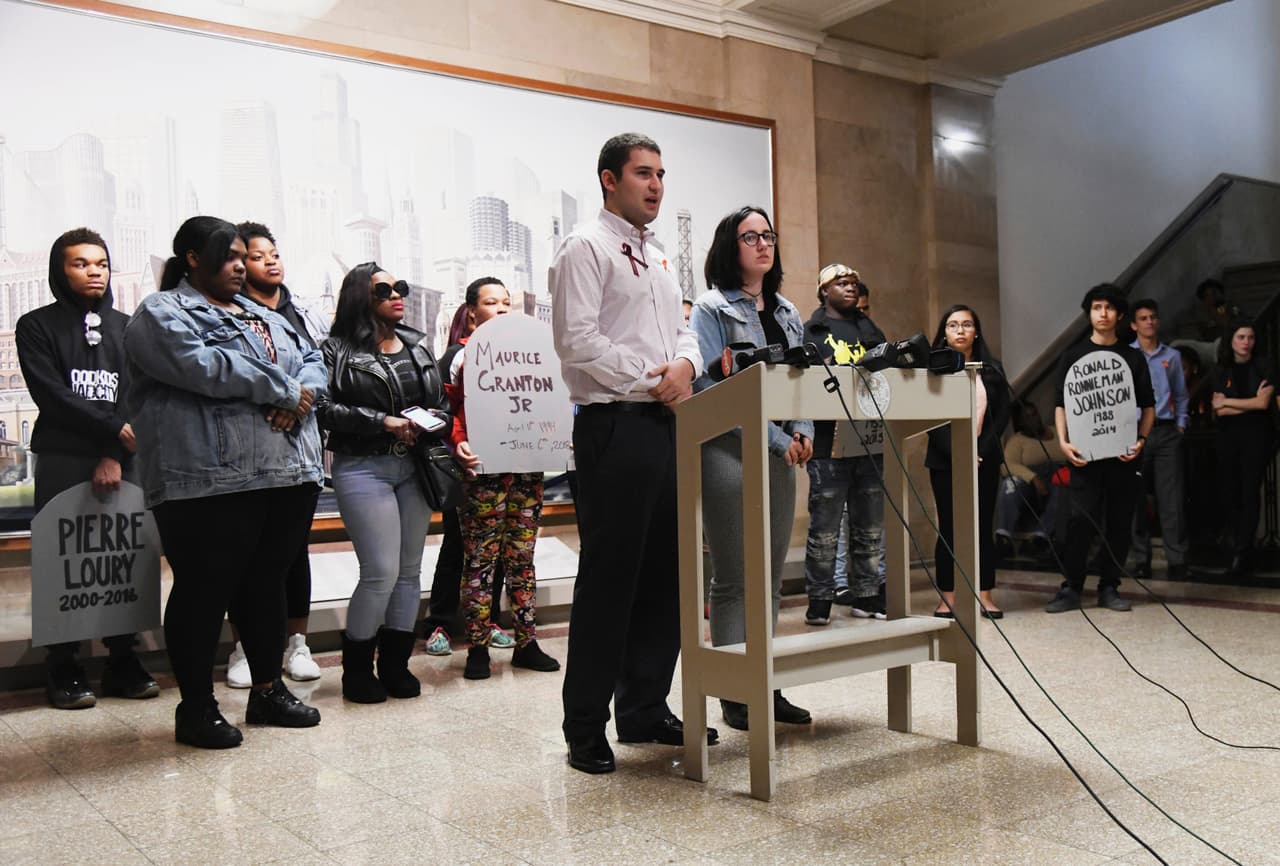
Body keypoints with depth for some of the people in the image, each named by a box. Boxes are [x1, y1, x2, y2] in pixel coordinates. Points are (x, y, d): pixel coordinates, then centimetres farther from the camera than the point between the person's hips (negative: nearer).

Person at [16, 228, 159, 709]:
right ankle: (63, 671, 8)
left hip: (122, 461, 2)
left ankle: (123, 663, 11)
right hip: (63, 461, -2)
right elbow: (51, 395, -6)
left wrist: (115, 455, -9)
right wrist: (114, 428, -11)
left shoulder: (127, 329, 14)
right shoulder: (37, 327, 6)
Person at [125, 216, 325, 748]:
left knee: (268, 584, 15)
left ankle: (268, 691, 27)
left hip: (288, 474, 8)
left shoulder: (262, 315, 23)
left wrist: (301, 394, -8)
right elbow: (202, 367, -18)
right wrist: (282, 389, -11)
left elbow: (312, 360, 16)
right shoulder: (162, 313, -2)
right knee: (204, 591, 0)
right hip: (209, 481, -7)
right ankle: (196, 709, 13)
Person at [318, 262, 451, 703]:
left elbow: (441, 400, 17)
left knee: (409, 570, 8)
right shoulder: (338, 350, -3)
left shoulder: (418, 344, 13)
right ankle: (357, 668, 10)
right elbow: (325, 407, -12)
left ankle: (395, 664, 21)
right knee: (382, 572, -9)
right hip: (364, 468, -6)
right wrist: (381, 422, -17)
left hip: (414, 467, 6)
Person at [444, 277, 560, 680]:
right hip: (484, 469, -4)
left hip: (527, 466, 4)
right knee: (480, 559, 0)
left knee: (522, 557, 9)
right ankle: (478, 647, 8)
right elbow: (451, 412, -3)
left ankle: (527, 642, 16)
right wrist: (459, 443, -20)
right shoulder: (464, 358, 3)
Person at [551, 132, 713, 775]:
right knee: (608, 577, -5)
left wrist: (685, 364, -1)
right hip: (615, 427, -9)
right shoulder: (586, 248, -4)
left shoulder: (658, 258, 22)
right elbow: (577, 340, -15)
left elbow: (682, 331, 22)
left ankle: (646, 710, 24)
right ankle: (585, 730, 5)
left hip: (666, 426, 9)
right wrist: (651, 380, -14)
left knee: (663, 574, 11)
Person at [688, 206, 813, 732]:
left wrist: (803, 431, -2)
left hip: (780, 456, 7)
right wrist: (775, 437, -17)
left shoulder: (787, 312, 18)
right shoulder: (712, 308, -3)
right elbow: (713, 384, -13)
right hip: (729, 450, -7)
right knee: (733, 580, -3)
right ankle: (734, 696, 5)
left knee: (770, 577, 10)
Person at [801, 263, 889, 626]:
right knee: (825, 529, -2)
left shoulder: (870, 331, 20)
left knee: (870, 527, 10)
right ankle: (819, 600, 5)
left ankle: (866, 594, 19)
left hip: (871, 442, 5)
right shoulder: (811, 332, 4)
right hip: (829, 444, -5)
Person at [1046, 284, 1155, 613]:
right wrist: (1063, 441, -9)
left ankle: (1109, 588, 13)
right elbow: (1060, 404, 4)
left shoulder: (1133, 358, 11)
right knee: (1079, 518, -8)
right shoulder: (1073, 356, 8)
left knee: (1120, 521, 4)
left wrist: (1141, 440, -5)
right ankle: (1071, 588, 0)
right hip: (1085, 452, -2)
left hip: (1122, 451, 2)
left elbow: (1148, 405, 11)